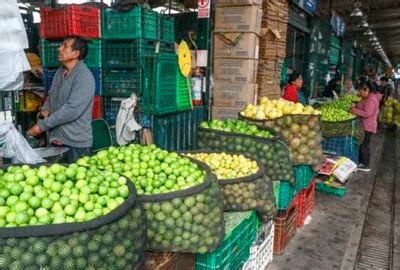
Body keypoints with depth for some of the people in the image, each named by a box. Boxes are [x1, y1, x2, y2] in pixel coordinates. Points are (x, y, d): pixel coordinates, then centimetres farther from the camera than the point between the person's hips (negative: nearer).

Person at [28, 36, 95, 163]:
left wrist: (42, 125, -20)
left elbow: (72, 110, -24)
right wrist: (45, 109, -1)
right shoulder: (60, 72, 10)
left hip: (76, 143, -8)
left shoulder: (84, 77, -17)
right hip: (56, 139, 8)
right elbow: (51, 96, 22)